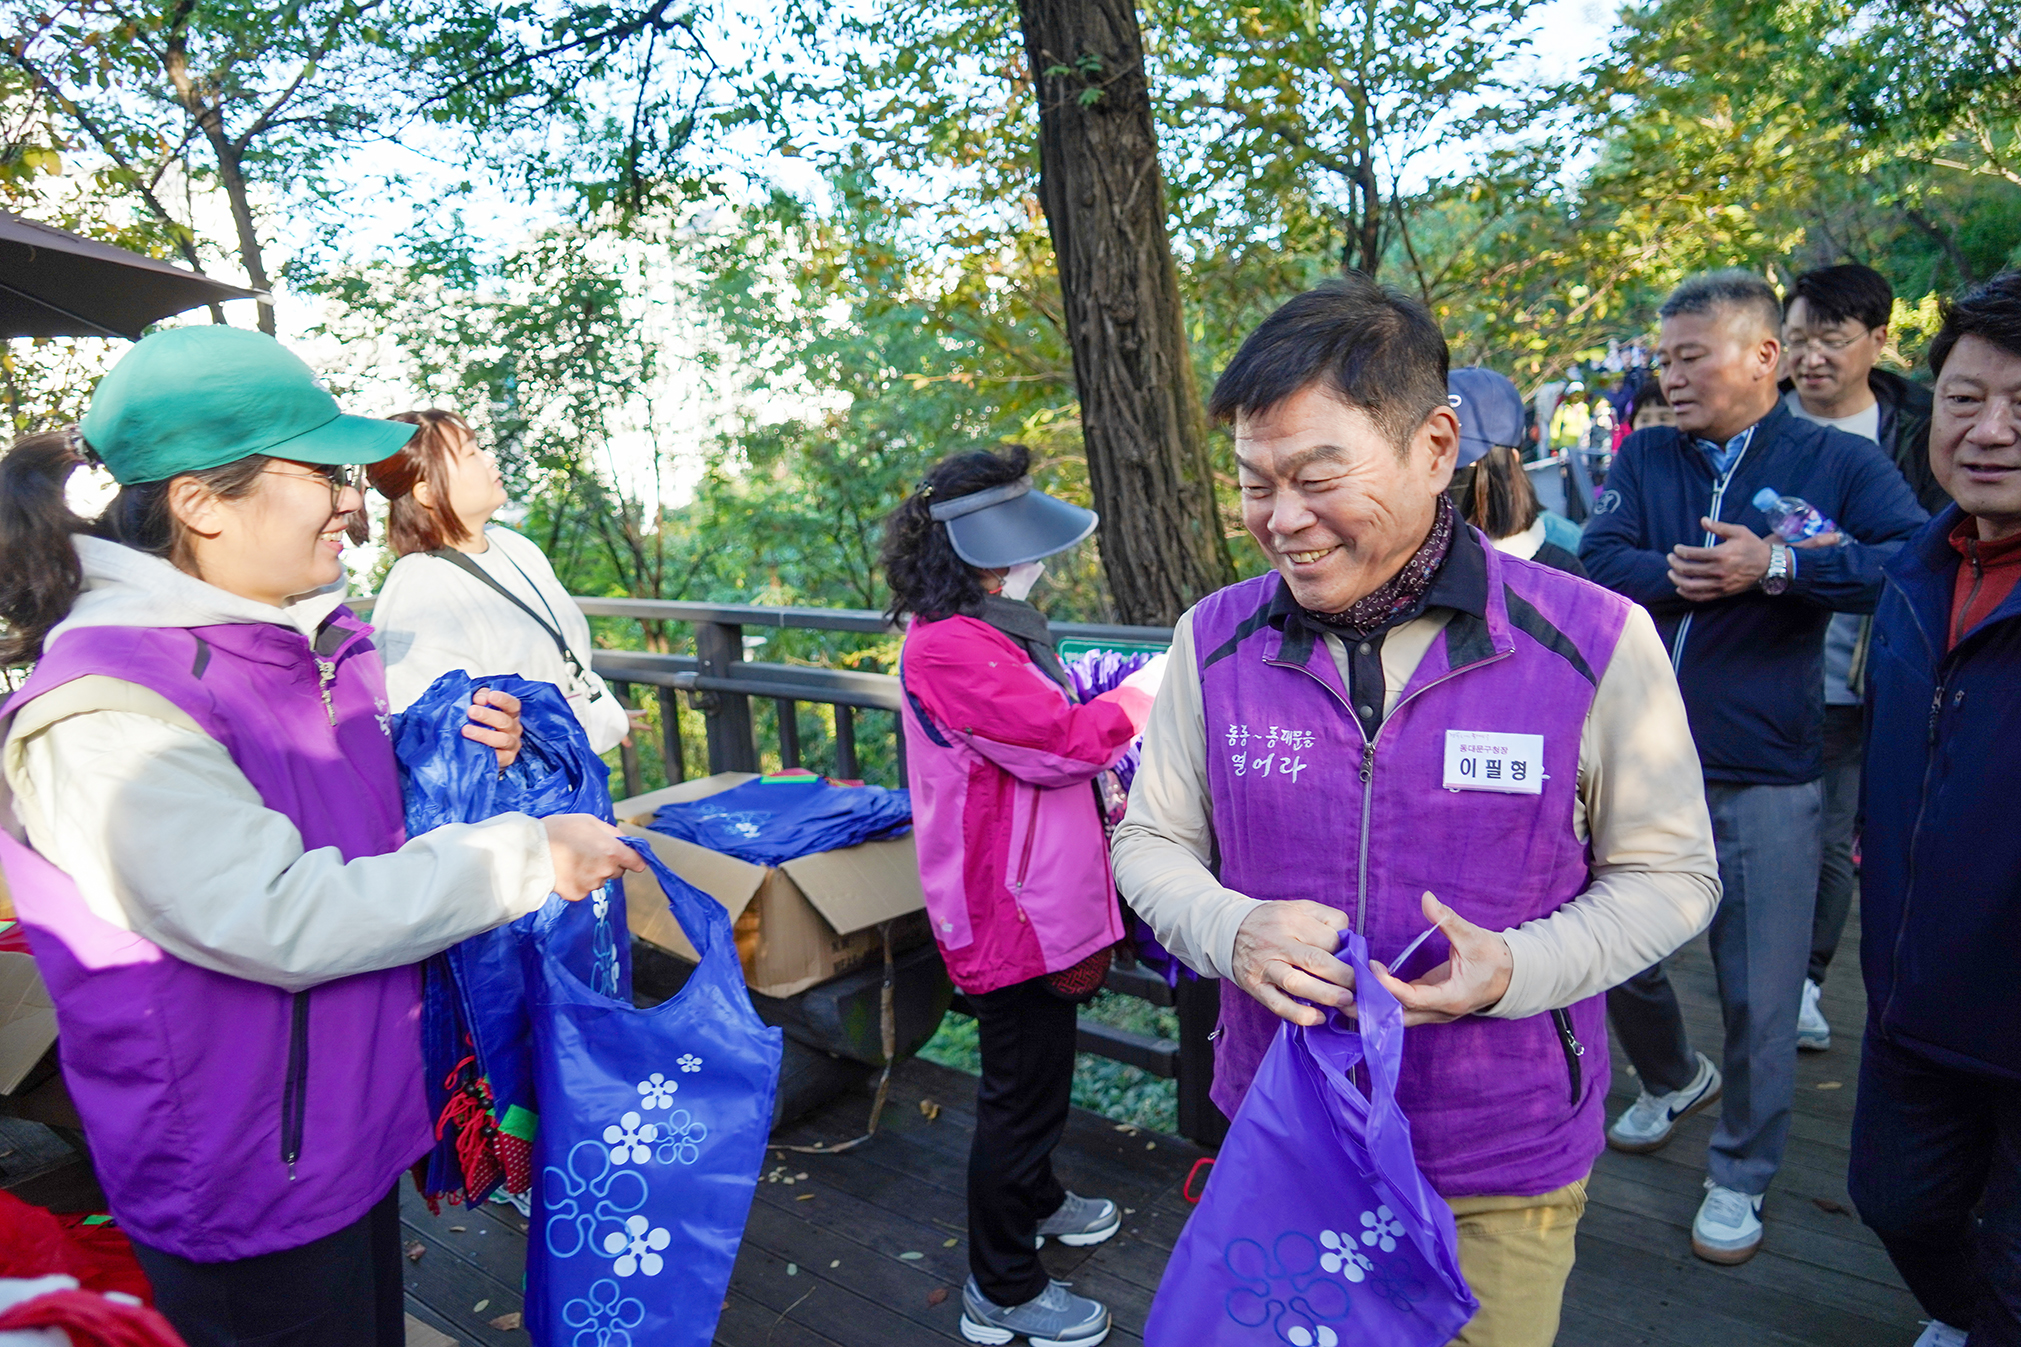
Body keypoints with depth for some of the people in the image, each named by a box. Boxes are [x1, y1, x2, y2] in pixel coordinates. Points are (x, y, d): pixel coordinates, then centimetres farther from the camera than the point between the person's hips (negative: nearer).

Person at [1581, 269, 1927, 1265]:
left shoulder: (1835, 461, -2)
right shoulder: (1643, 457, 8)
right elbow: (1603, 562, -6)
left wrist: (1777, 567, -21)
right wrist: (1700, 576, -21)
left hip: (1764, 778, -3)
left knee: (1760, 995, 6)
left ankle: (1739, 1177, 29)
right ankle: (1673, 1079, 45)